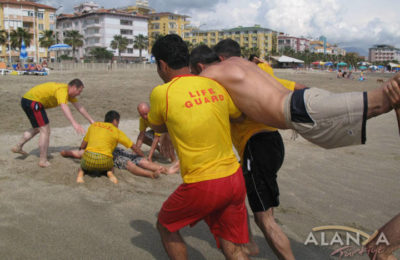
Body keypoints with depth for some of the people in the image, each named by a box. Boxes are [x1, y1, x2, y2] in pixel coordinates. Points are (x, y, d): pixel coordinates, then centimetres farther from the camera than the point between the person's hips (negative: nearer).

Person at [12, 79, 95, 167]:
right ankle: (43, 160, -4)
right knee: (45, 130, -8)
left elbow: (79, 107, 14)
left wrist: (91, 121, 14)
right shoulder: (62, 90, -20)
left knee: (37, 128, 25)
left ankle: (18, 147, 32)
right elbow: (64, 107, -38)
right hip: (33, 101, -11)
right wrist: (74, 123, -50)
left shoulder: (69, 92, 10)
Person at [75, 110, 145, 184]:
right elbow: (133, 147, 15)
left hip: (88, 157, 1)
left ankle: (81, 172, 2)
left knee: (84, 167, 35)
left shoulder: (93, 125, 19)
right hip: (104, 160, -1)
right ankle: (110, 172, 2)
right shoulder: (117, 131, 12)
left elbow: (82, 146, 25)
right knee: (110, 166, 34)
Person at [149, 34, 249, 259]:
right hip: (234, 178, 5)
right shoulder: (216, 85, 5)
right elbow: (241, 117, 21)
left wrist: (145, 114, 32)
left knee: (166, 225, 23)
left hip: (202, 186, -5)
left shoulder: (161, 93, -9)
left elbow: (158, 127, 11)